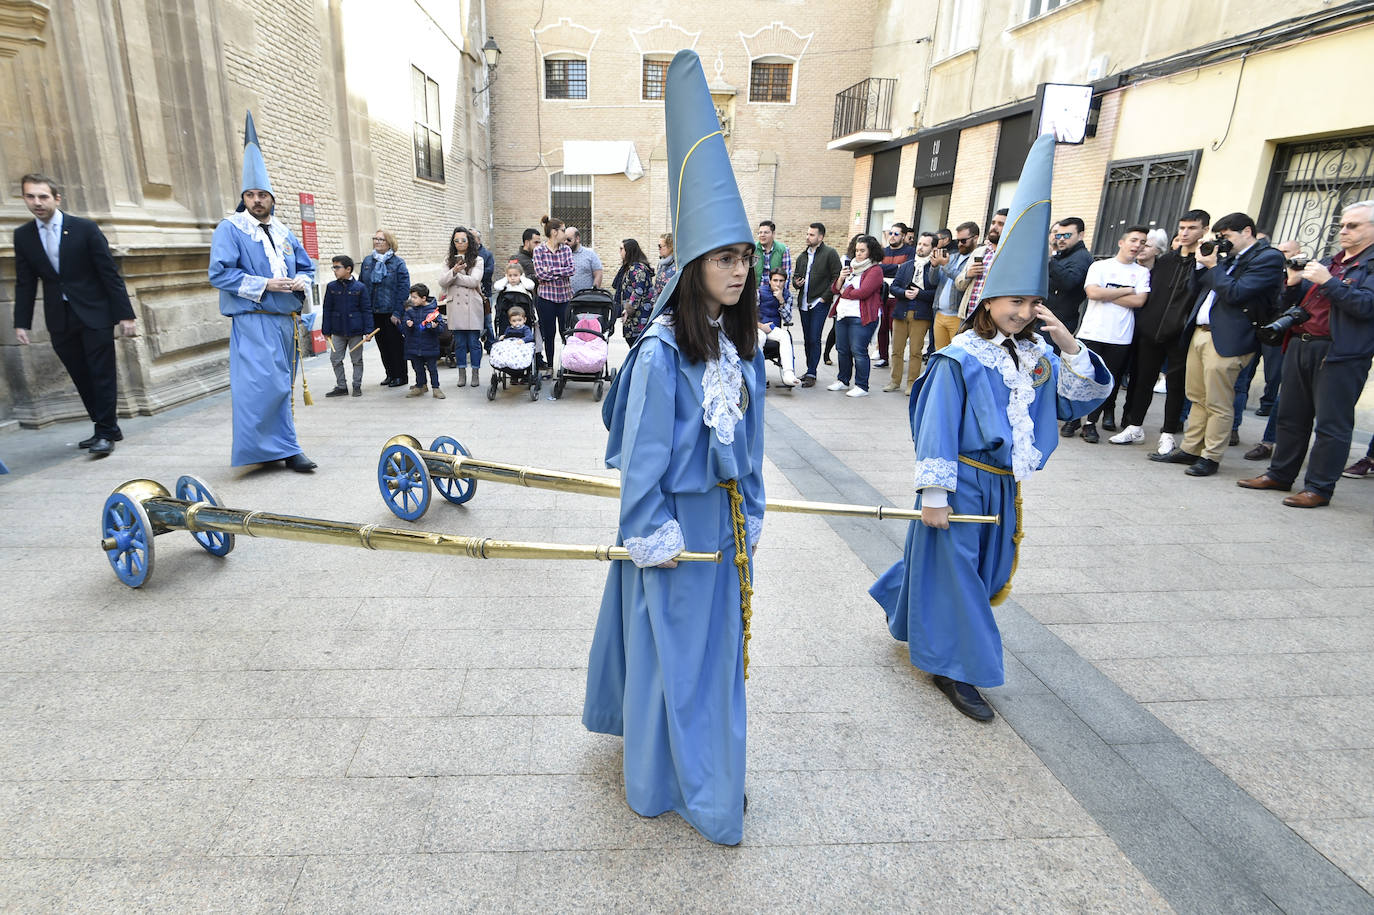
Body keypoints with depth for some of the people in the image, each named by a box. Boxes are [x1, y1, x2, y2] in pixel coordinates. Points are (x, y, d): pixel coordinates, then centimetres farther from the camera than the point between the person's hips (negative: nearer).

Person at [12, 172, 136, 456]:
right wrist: (22, 322, 2)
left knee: (102, 374, -4)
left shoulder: (85, 228, -5)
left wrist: (124, 314, -10)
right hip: (59, 320, 4)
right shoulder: (23, 235, 6)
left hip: (94, 314, -4)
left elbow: (110, 273, -6)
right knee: (81, 377, 6)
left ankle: (105, 433, 3)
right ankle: (105, 428, 16)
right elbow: (25, 283, 8)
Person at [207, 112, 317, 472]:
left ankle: (276, 447, 18)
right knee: (268, 385, -14)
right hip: (254, 321, -6)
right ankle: (287, 449, -8)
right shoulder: (230, 229, -1)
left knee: (280, 387, 10)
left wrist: (300, 281, 1)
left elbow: (307, 266, 24)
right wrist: (264, 284, -17)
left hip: (286, 320, 6)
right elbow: (219, 273, -9)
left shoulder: (283, 233, 18)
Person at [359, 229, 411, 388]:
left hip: (391, 312, -5)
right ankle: (390, 374, 22)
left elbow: (404, 289, -9)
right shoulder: (367, 261, 10)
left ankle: (400, 376, 10)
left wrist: (397, 312, -15)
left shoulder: (398, 263, -5)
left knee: (396, 344, 0)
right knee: (382, 344, 11)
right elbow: (360, 285, 14)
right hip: (373, 313, 5)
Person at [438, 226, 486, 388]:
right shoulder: (449, 261, 12)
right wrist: (454, 271, -17)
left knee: (474, 342, 1)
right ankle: (462, 374, 16)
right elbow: (442, 282, 0)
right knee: (459, 342, 7)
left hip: (472, 305, -3)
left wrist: (453, 277, -8)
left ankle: (475, 374, 11)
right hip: (456, 306, 3)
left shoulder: (477, 260, 2)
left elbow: (473, 281, -12)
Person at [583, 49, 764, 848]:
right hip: (675, 516, -6)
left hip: (726, 516, 7)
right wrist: (651, 535, -12)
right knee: (669, 641, 11)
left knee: (719, 640, 19)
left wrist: (750, 513, 10)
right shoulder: (661, 352, -19)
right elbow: (641, 453, -15)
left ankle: (712, 767, 42)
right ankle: (665, 778, 35)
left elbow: (751, 439, 9)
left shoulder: (742, 346, 2)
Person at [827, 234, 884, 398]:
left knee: (858, 351, -8)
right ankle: (843, 380, 27)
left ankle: (862, 387, -2)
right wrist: (841, 278, -5)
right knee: (842, 349, 13)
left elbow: (863, 292, -18)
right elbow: (836, 289, 16)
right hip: (842, 315, 8)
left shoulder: (875, 270, -6)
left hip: (861, 317, -8)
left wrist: (844, 292, -3)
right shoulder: (851, 266, 19)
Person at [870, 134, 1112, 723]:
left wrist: (1067, 343, -12)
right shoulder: (959, 358, -15)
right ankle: (955, 667, 19)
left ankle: (899, 605, 43)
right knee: (955, 569, 3)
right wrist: (934, 494, -17)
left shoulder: (1037, 354, 5)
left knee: (987, 568, 21)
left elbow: (1087, 397, 0)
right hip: (963, 482, -7)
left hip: (1005, 485, 8)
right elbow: (937, 429, -16)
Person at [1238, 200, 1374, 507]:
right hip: (1300, 346, 8)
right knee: (1291, 416, 12)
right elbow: (1293, 303, 20)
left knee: (1331, 423, -3)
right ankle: (1280, 475, 21)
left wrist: (1327, 282, -18)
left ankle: (1319, 488, 1)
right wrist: (1293, 284, 0)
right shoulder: (1327, 262, 20)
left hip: (1340, 353, -7)